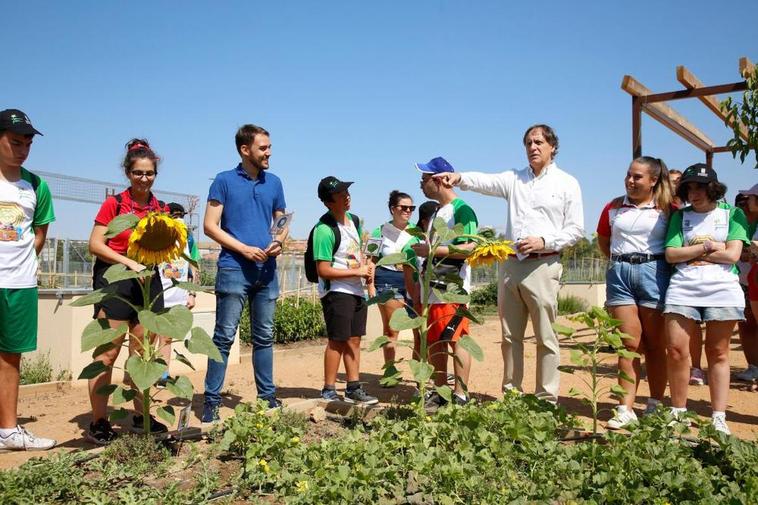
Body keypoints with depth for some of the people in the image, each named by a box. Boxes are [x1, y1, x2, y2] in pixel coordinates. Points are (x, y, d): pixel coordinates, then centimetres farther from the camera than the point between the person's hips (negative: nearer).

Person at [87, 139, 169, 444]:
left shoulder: (161, 209, 9)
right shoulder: (114, 204, -3)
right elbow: (95, 244, -7)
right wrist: (129, 262, -16)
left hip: (148, 281, 5)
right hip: (114, 280, -4)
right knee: (108, 352, -5)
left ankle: (141, 416, 18)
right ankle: (99, 422, 2)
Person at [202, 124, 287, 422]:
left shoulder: (274, 182, 13)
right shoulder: (224, 180, 0)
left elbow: (282, 222, 19)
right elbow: (210, 225, -4)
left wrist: (279, 241, -4)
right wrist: (244, 249, -13)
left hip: (266, 270, 5)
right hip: (234, 268, -4)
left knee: (264, 337, 10)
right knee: (224, 336, -3)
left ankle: (267, 395, 19)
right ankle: (211, 400, 4)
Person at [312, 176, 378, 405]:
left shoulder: (354, 220, 10)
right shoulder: (325, 230, -18)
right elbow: (323, 270, -21)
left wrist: (368, 264, 3)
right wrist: (357, 272, -17)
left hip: (356, 291, 8)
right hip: (336, 292, -8)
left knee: (354, 340, 13)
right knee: (338, 340, -3)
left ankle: (353, 388, 24)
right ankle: (328, 391, 9)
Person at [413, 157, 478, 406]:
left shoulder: (461, 210, -9)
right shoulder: (437, 213, 20)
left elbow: (470, 248, -20)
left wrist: (431, 250, -18)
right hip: (435, 290, 9)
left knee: (456, 340, -5)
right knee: (434, 342, 11)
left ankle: (461, 395, 3)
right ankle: (440, 392, 21)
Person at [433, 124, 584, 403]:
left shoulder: (567, 183, 5)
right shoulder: (514, 179, 14)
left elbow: (576, 229, 1)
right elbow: (485, 181, -4)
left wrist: (544, 241, -13)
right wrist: (459, 178, -24)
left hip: (542, 265, -4)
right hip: (510, 264, 4)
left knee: (546, 337, 0)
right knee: (510, 336, 10)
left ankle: (547, 399, 9)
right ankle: (511, 393, 22)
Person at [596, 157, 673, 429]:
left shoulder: (666, 209, 1)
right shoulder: (614, 207, 8)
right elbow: (603, 239, 19)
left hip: (654, 271, -1)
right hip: (619, 273, 2)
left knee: (654, 344, 6)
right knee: (629, 343, 0)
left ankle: (655, 406, 16)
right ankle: (626, 409, 2)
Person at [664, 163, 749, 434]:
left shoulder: (733, 214, 9)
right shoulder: (680, 216, 14)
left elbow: (732, 254, -4)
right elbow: (671, 254, 2)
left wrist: (690, 253, -2)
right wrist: (707, 247, -4)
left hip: (721, 288, -1)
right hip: (683, 287, 1)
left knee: (717, 353, 3)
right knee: (676, 350, -6)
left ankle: (719, 419, 9)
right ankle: (678, 413, 7)